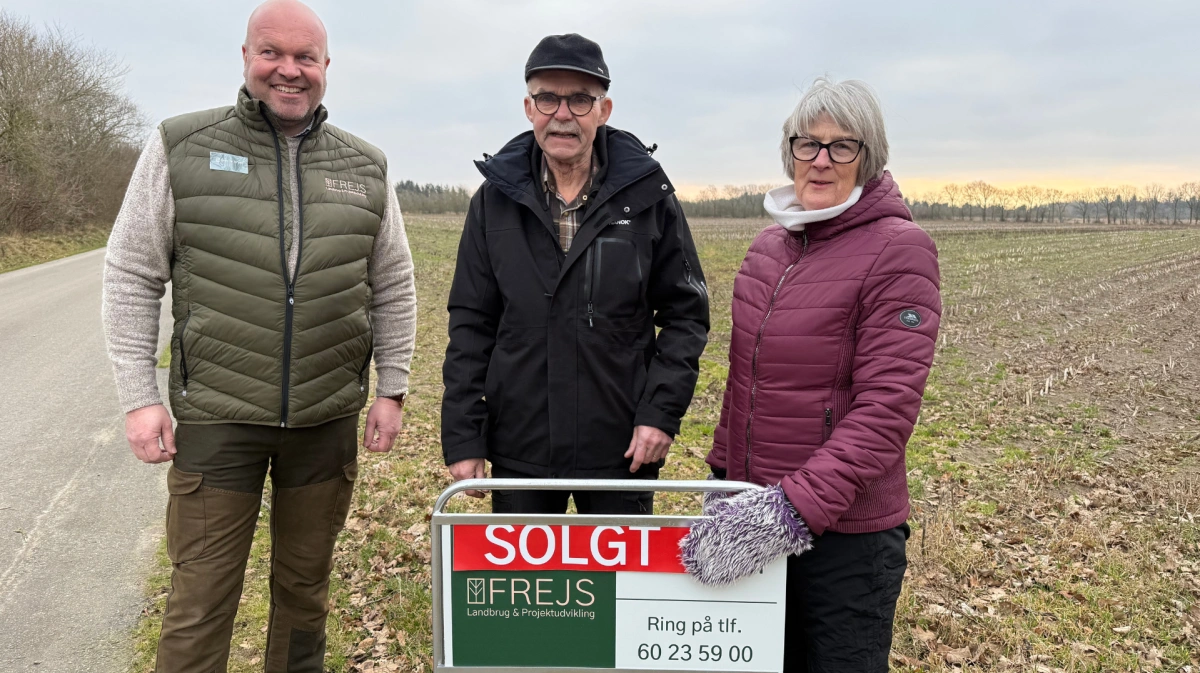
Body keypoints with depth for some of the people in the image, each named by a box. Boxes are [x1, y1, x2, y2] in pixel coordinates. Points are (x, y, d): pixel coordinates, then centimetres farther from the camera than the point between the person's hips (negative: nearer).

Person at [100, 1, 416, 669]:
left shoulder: (366, 167, 5)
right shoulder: (181, 147, -1)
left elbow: (394, 289, 9)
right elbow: (132, 276, 0)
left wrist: (392, 390, 5)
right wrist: (140, 397, -5)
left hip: (329, 416, 2)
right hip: (216, 415, -2)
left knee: (306, 584, 17)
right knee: (201, 599, 4)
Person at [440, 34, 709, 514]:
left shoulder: (648, 197, -3)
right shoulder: (495, 200, 1)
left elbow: (686, 313, 1)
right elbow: (471, 326, 2)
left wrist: (662, 412, -10)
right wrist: (462, 438, -2)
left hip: (623, 450, -1)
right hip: (519, 450, 2)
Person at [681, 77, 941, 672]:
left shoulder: (898, 251, -13)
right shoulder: (769, 245, 8)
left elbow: (886, 406, -20)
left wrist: (798, 506, -26)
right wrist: (723, 472, 14)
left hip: (845, 528, -6)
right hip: (755, 512, 6)